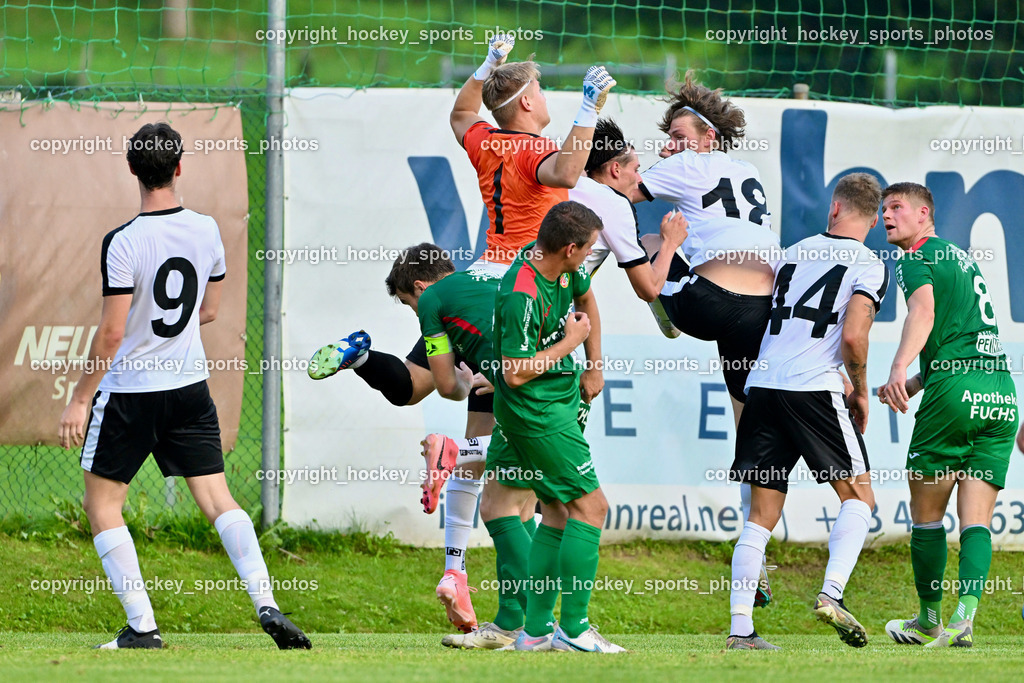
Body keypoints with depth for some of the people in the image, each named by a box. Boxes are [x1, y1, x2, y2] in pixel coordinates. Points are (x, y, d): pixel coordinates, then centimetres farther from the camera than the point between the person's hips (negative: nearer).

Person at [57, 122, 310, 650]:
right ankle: (266, 603, -10)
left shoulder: (123, 242, -19)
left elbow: (111, 333, -19)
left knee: (101, 505, 7)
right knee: (217, 499, 6)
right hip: (190, 386, 5)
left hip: (130, 391, -5)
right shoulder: (206, 230, -1)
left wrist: (80, 399, -10)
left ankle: (142, 626, 0)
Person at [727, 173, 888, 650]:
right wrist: (860, 392, 4)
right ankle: (832, 592, -14)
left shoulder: (794, 252, 17)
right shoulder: (868, 267, 0)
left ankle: (739, 628, 0)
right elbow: (852, 336, -13)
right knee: (858, 497, 8)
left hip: (762, 384, 5)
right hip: (815, 387, -5)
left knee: (761, 516, 7)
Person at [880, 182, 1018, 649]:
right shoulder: (964, 259, 27)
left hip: (954, 392, -7)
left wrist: (899, 369, -33)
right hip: (1000, 389, 7)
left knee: (926, 515, 7)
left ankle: (929, 621, 14)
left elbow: (923, 311, -20)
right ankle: (964, 618, -16)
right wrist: (916, 382, 28)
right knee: (976, 520, 0)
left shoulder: (915, 259, 1)